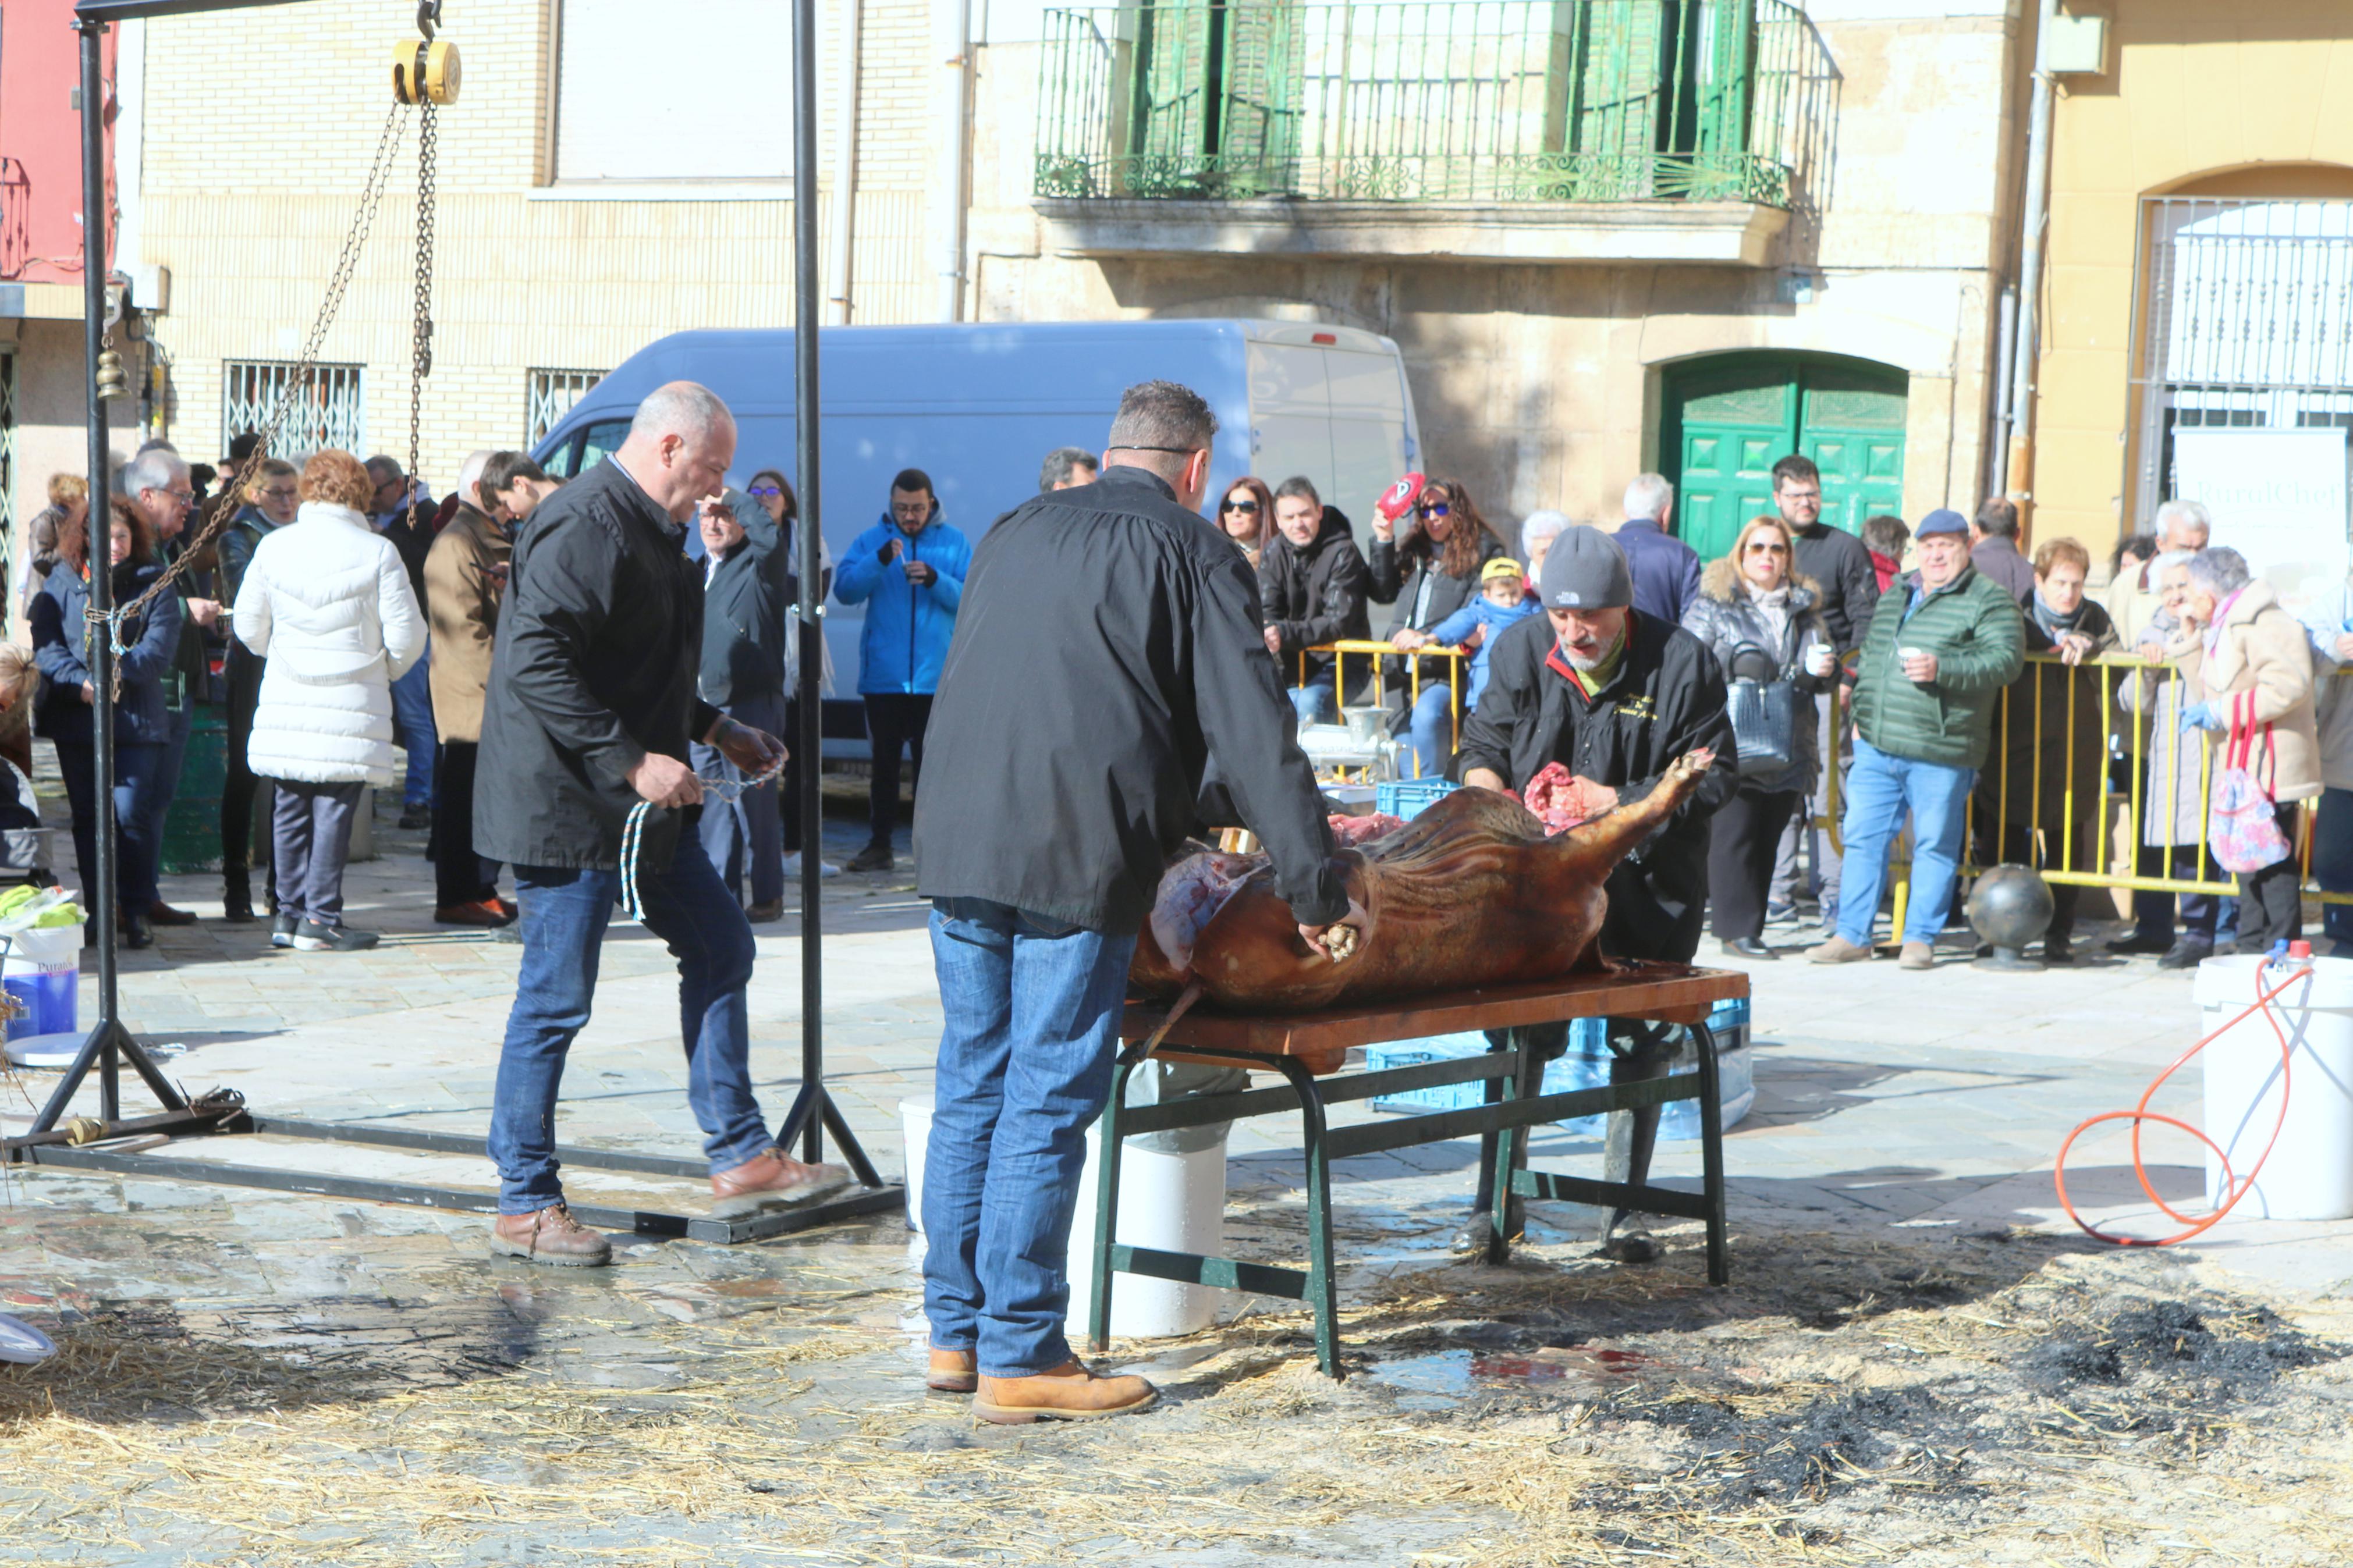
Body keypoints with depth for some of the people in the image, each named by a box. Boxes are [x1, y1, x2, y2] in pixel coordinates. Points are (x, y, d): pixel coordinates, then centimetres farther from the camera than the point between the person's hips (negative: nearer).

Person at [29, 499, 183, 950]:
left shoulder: (153, 584, 4)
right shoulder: (62, 583, 8)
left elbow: (159, 650, -5)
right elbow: (45, 643, -1)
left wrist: (115, 668, -20)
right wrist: (82, 682, -17)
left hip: (134, 720, -2)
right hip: (75, 720, 2)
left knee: (127, 811, -11)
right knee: (87, 815, 7)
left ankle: (135, 911, 0)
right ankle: (96, 910, 15)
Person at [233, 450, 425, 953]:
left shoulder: (274, 547, 1)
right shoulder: (378, 553, -8)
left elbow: (248, 627, 6)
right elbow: (406, 637, -6)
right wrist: (384, 670, 15)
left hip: (286, 702, 3)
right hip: (350, 708, -3)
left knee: (290, 810, 12)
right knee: (334, 811, 1)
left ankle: (290, 912, 16)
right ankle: (321, 918, 0)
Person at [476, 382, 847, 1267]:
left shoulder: (647, 531, 16)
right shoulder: (584, 529, -19)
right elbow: (534, 664, -28)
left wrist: (712, 731, 18)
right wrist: (632, 762, -27)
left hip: (637, 809, 11)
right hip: (566, 806, -11)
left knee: (720, 945, 14)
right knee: (557, 1000, -4)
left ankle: (740, 1158, 20)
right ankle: (524, 1207, 4)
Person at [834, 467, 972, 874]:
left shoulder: (955, 543, 6)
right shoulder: (870, 541, 7)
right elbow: (845, 589, -7)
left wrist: (935, 580, -19)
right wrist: (880, 561, -20)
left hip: (936, 677, -1)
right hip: (883, 676, 1)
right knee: (884, 761, 6)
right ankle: (879, 845, 11)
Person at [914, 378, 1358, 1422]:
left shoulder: (1015, 534, 20)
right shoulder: (1191, 554, 0)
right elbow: (1252, 729, -6)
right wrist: (1311, 880, -4)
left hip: (956, 847, 6)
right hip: (1077, 858, -6)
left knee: (972, 1085, 13)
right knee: (1048, 1102, -3)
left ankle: (955, 1333, 19)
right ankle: (1019, 1356, -1)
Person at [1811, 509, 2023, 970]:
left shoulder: (1988, 599, -3)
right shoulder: (1896, 595, 18)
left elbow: (2006, 659, -14)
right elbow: (1870, 659, 27)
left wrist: (1942, 669, -22)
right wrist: (1860, 715, 18)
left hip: (1940, 752, -6)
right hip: (1876, 745, 6)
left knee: (1934, 844, 1)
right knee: (1863, 836, 6)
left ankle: (1920, 938, 10)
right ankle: (1852, 935, 12)